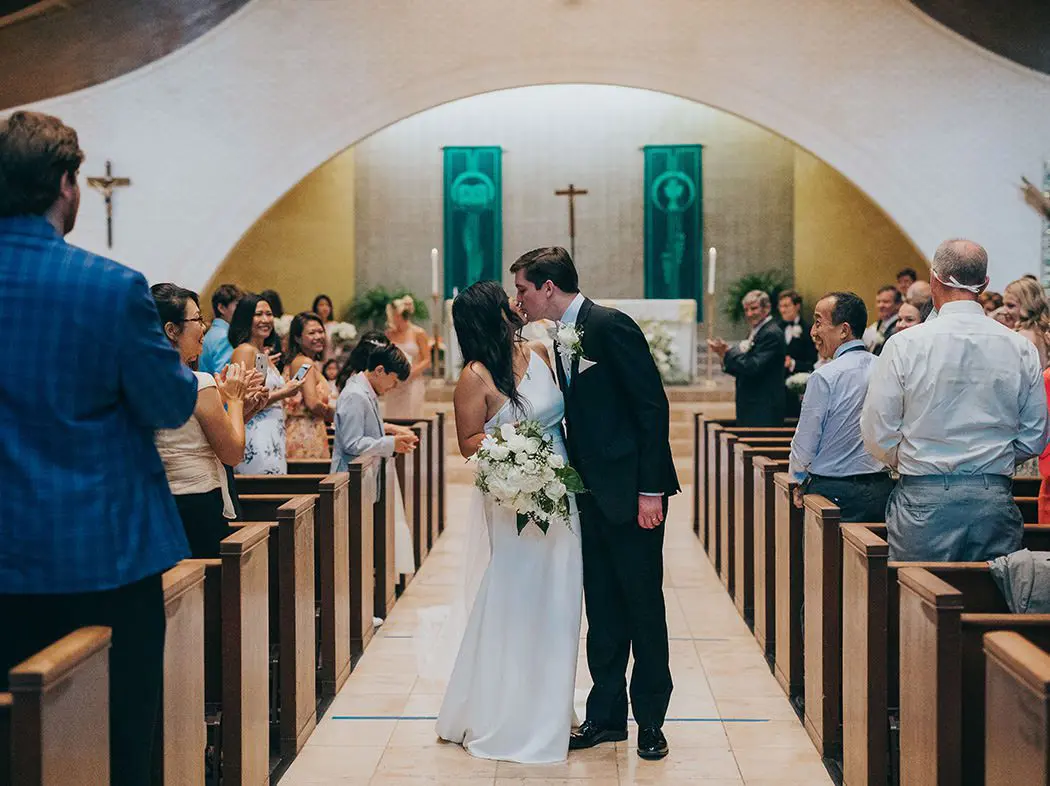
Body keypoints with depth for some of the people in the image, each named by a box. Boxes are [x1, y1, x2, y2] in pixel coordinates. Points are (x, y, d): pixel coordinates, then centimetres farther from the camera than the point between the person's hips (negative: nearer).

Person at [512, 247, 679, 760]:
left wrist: (650, 490, -18)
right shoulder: (562, 340, 12)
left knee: (643, 606, 4)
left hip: (632, 491, -8)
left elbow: (654, 407, -15)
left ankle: (650, 721, 16)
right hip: (591, 495, 8)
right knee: (602, 609, 12)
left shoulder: (611, 327, -13)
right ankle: (606, 715, 22)